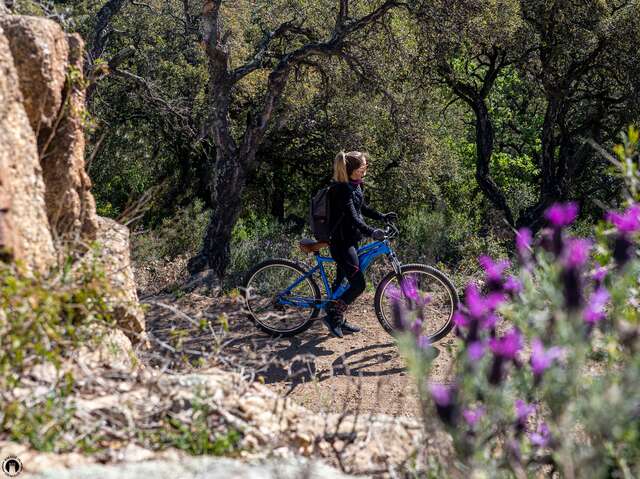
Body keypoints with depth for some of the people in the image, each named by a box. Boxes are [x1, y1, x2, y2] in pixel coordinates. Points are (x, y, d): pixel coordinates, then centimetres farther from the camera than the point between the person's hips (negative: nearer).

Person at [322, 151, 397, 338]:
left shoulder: (355, 186, 9)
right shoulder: (341, 189, -21)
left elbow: (362, 208, 23)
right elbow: (352, 217, -31)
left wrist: (382, 216, 13)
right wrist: (371, 232, -44)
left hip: (351, 240, 10)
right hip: (341, 243, -10)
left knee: (342, 281, 17)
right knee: (359, 284, -12)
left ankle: (338, 320, 28)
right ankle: (331, 315, 0)